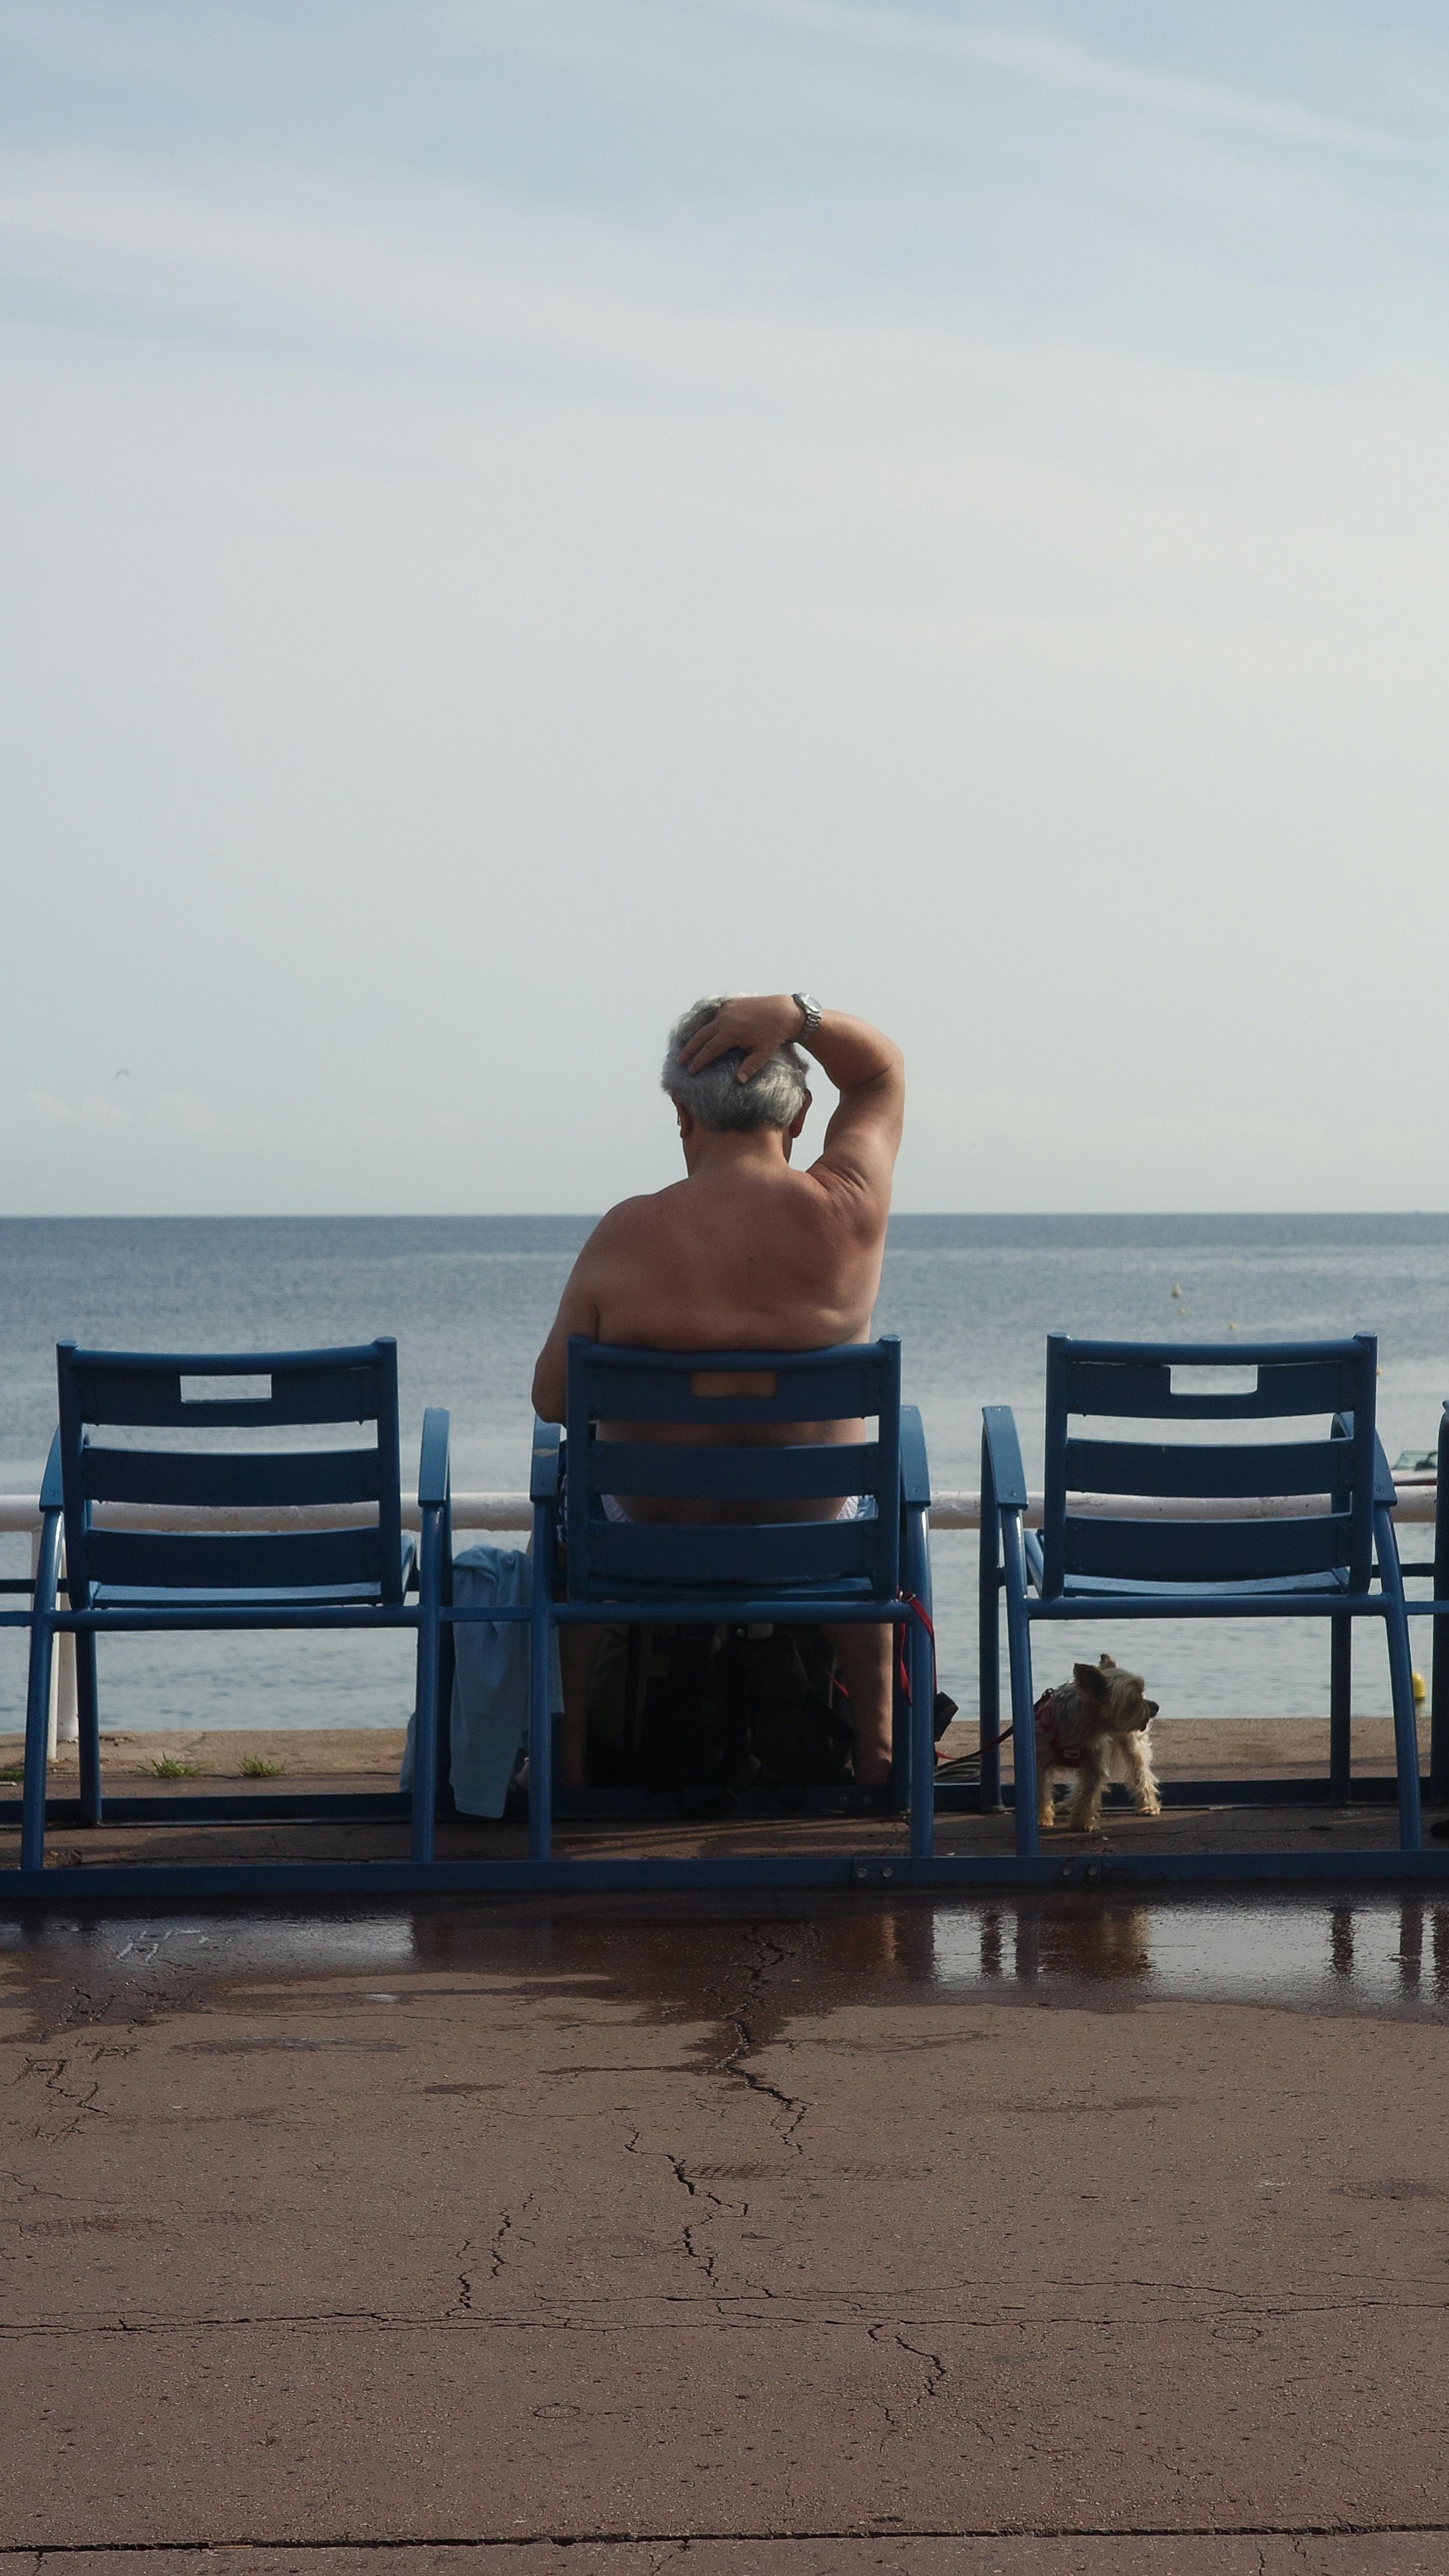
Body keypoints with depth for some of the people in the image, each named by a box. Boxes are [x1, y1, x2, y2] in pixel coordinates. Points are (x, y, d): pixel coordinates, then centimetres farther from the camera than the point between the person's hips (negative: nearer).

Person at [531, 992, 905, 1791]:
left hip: (657, 1525, -1)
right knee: (868, 1510, 40)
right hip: (805, 1524, 1)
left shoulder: (626, 1237, -21)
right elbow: (882, 1072, 1)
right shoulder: (846, 1215, -17)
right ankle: (876, 1744, 44)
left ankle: (569, 1748, 43)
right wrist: (798, 1013, -17)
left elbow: (552, 1398, -12)